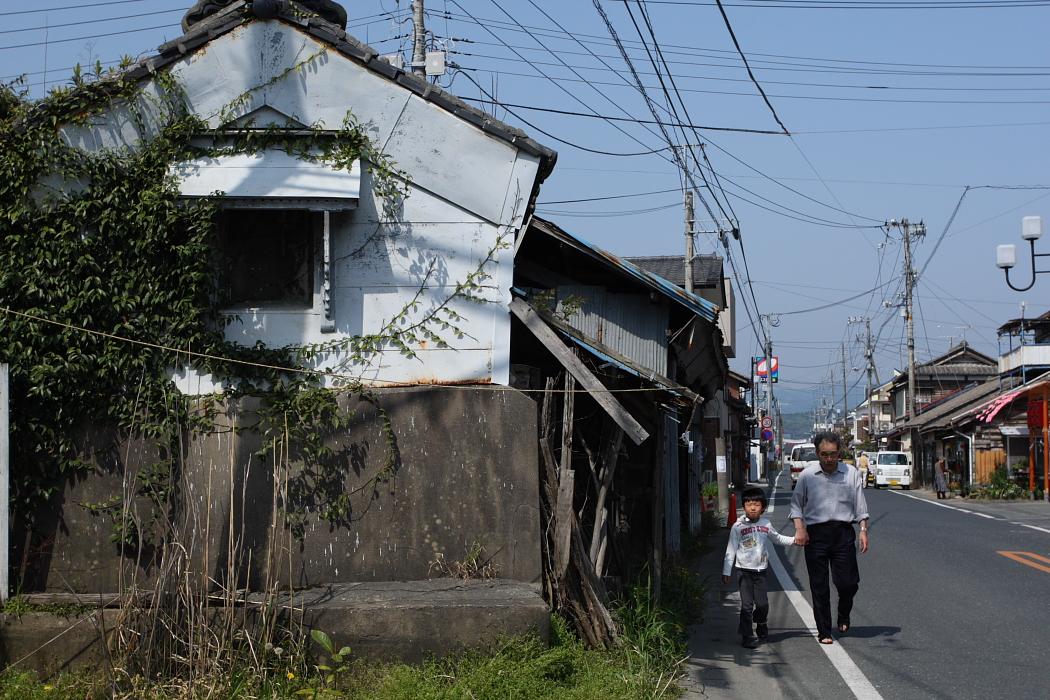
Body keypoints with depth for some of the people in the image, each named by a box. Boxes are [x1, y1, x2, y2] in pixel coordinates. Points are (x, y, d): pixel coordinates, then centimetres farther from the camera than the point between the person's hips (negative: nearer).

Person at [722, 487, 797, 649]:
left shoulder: (765, 524, 4)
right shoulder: (738, 527, -6)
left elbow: (777, 538, 23)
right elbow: (730, 550, -3)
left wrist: (794, 540, 11)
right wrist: (726, 572, -5)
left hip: (760, 570, 3)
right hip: (744, 570, -3)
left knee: (763, 603, 1)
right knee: (747, 605, -5)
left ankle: (761, 625, 31)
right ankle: (747, 636, 3)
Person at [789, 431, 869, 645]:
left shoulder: (851, 474, 5)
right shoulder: (807, 476, 4)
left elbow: (860, 507, 8)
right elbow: (796, 504, 9)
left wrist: (863, 531, -1)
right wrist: (799, 528, -5)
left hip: (843, 532, 0)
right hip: (816, 533, 0)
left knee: (848, 582, -3)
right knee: (819, 587, 2)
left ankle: (844, 617, 28)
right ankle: (824, 631, 11)